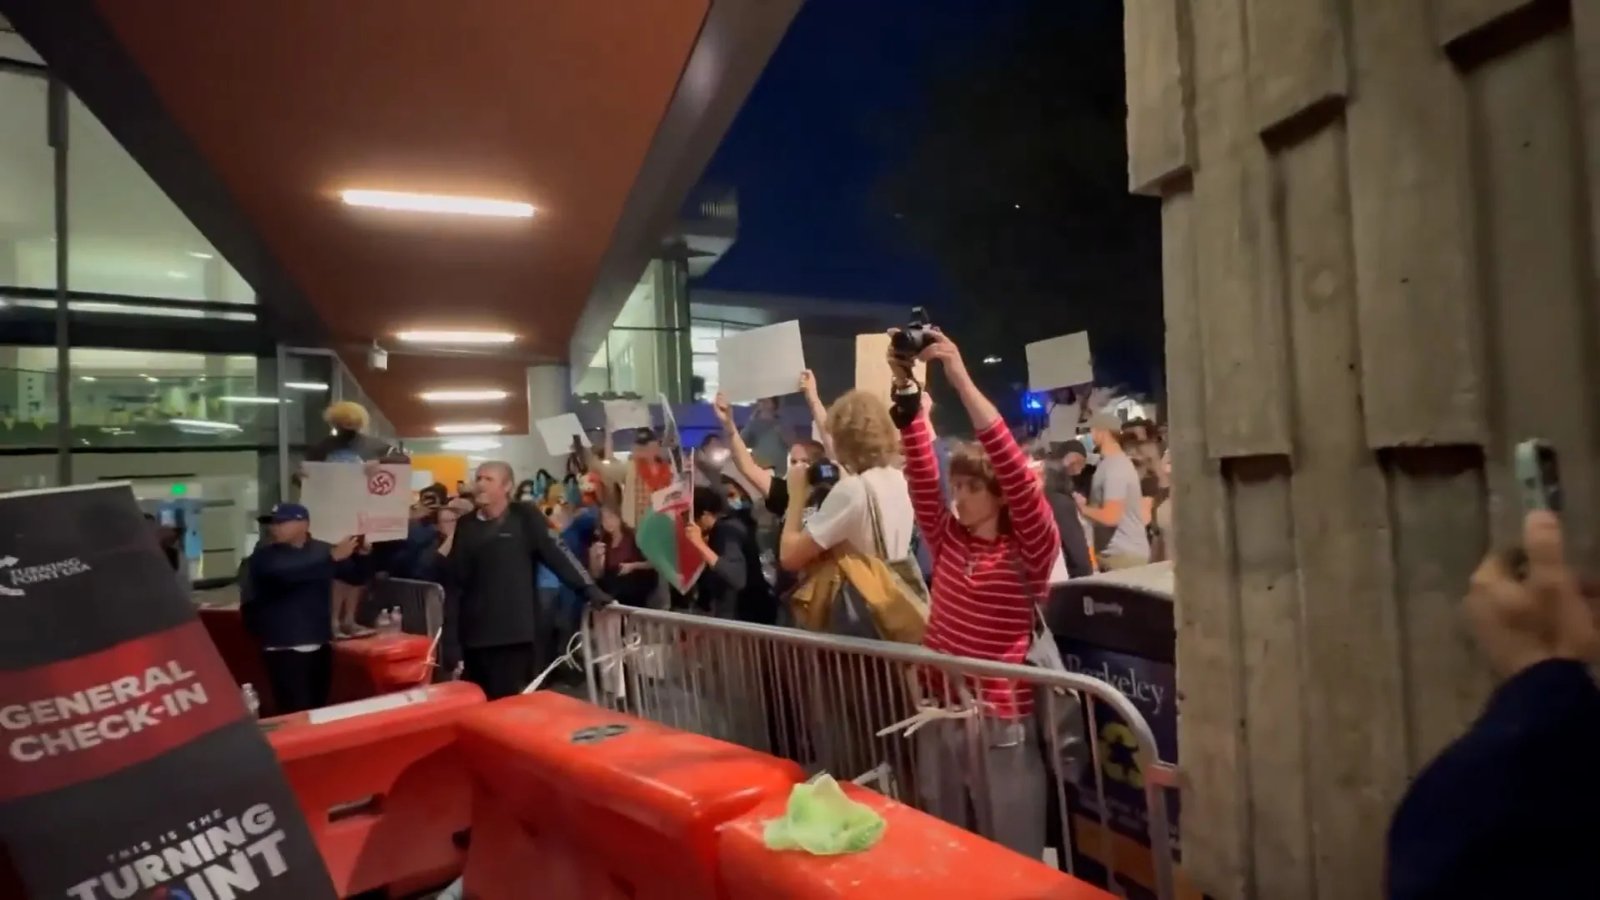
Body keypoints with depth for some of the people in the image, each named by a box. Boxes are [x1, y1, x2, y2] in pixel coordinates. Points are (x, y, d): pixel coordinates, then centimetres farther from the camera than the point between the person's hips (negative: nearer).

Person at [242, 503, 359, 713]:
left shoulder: (321, 550, 7)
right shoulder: (264, 557, -4)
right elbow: (285, 573, -24)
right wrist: (332, 558, -31)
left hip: (319, 646, 4)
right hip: (284, 649, -3)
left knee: (318, 708, 10)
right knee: (296, 712, -9)